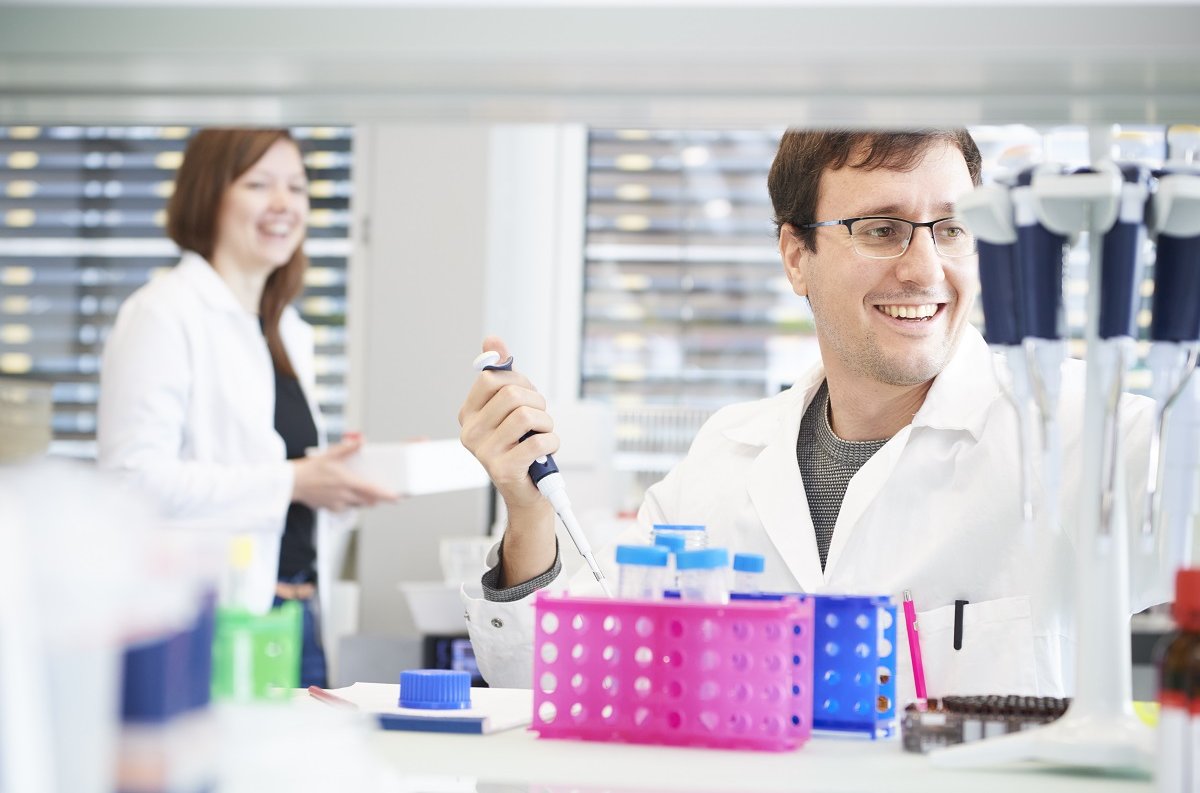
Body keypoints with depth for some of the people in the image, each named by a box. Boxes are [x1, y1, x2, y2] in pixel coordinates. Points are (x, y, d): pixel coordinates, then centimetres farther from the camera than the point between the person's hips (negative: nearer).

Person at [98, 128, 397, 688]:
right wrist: (291, 484, -17)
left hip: (297, 618, 8)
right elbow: (136, 479, -17)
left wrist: (345, 483, 6)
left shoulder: (289, 332, 20)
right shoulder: (162, 315, -7)